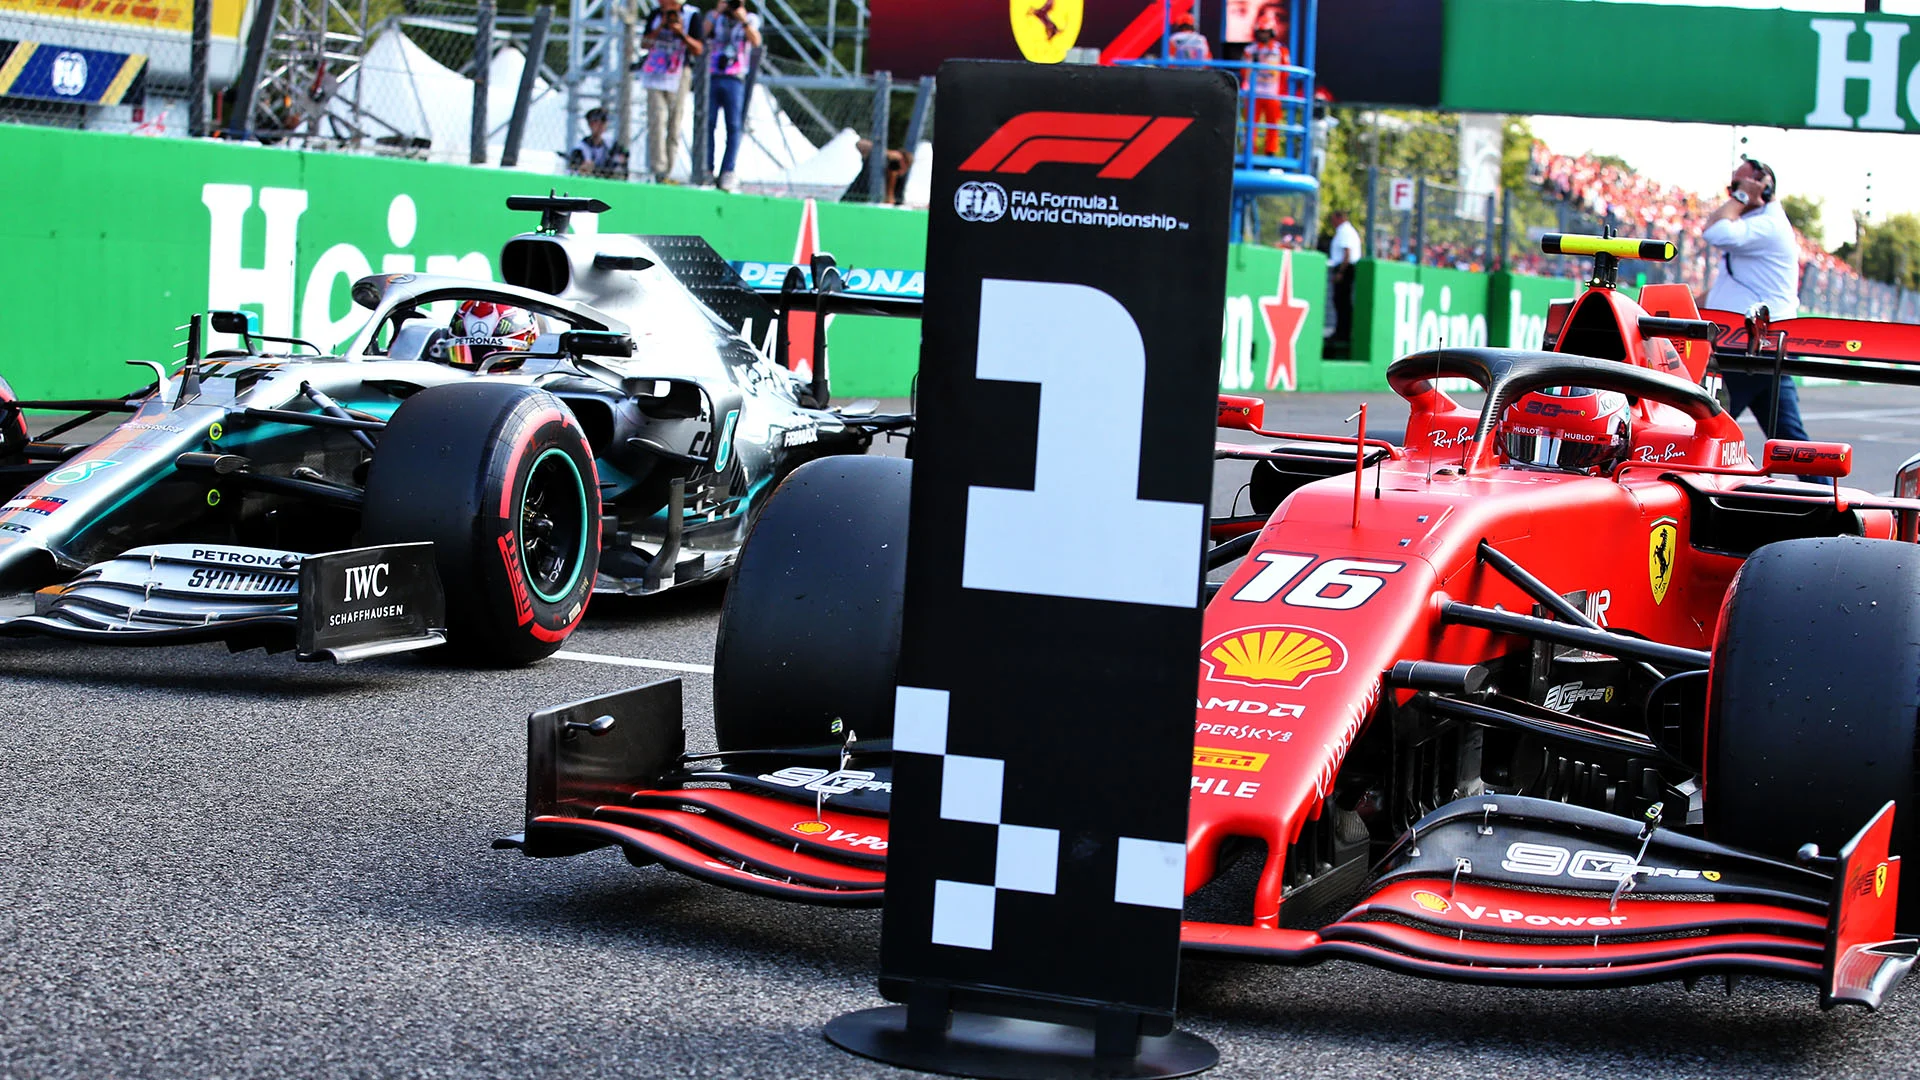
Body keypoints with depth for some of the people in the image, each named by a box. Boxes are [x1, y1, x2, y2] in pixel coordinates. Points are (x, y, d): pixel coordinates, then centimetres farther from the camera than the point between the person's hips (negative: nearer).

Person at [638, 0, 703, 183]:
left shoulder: (692, 15, -3)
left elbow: (699, 50, -5)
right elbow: (644, 44, 7)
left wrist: (681, 33, -20)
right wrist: (660, 28, -7)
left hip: (679, 76, -2)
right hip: (656, 76, 2)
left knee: (674, 124, 0)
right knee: (657, 120, -10)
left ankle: (668, 169, 6)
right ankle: (658, 169, -14)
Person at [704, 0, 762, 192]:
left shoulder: (750, 19, 11)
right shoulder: (716, 16, 16)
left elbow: (756, 42, -6)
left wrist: (744, 21, -15)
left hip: (734, 81, -2)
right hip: (711, 79, 2)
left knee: (734, 127, -8)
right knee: (707, 125, -4)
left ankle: (728, 173, -9)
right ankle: (706, 170, -2)